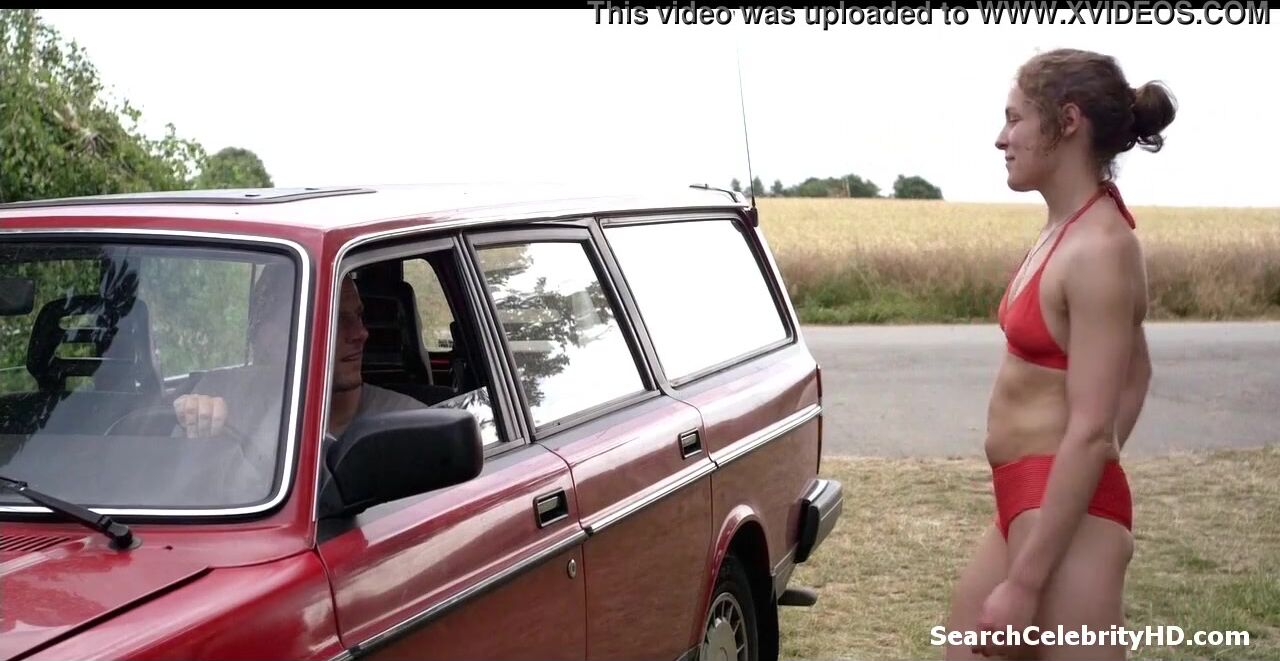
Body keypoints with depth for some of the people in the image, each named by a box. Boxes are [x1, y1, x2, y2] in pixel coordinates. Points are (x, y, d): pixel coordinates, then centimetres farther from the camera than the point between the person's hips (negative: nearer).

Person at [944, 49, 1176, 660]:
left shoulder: (1098, 248, -19)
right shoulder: (1069, 232, 9)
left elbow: (1090, 434, -23)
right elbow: (1136, 373, 20)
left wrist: (1023, 585, -22)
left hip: (1065, 512, -10)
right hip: (1024, 503, 10)